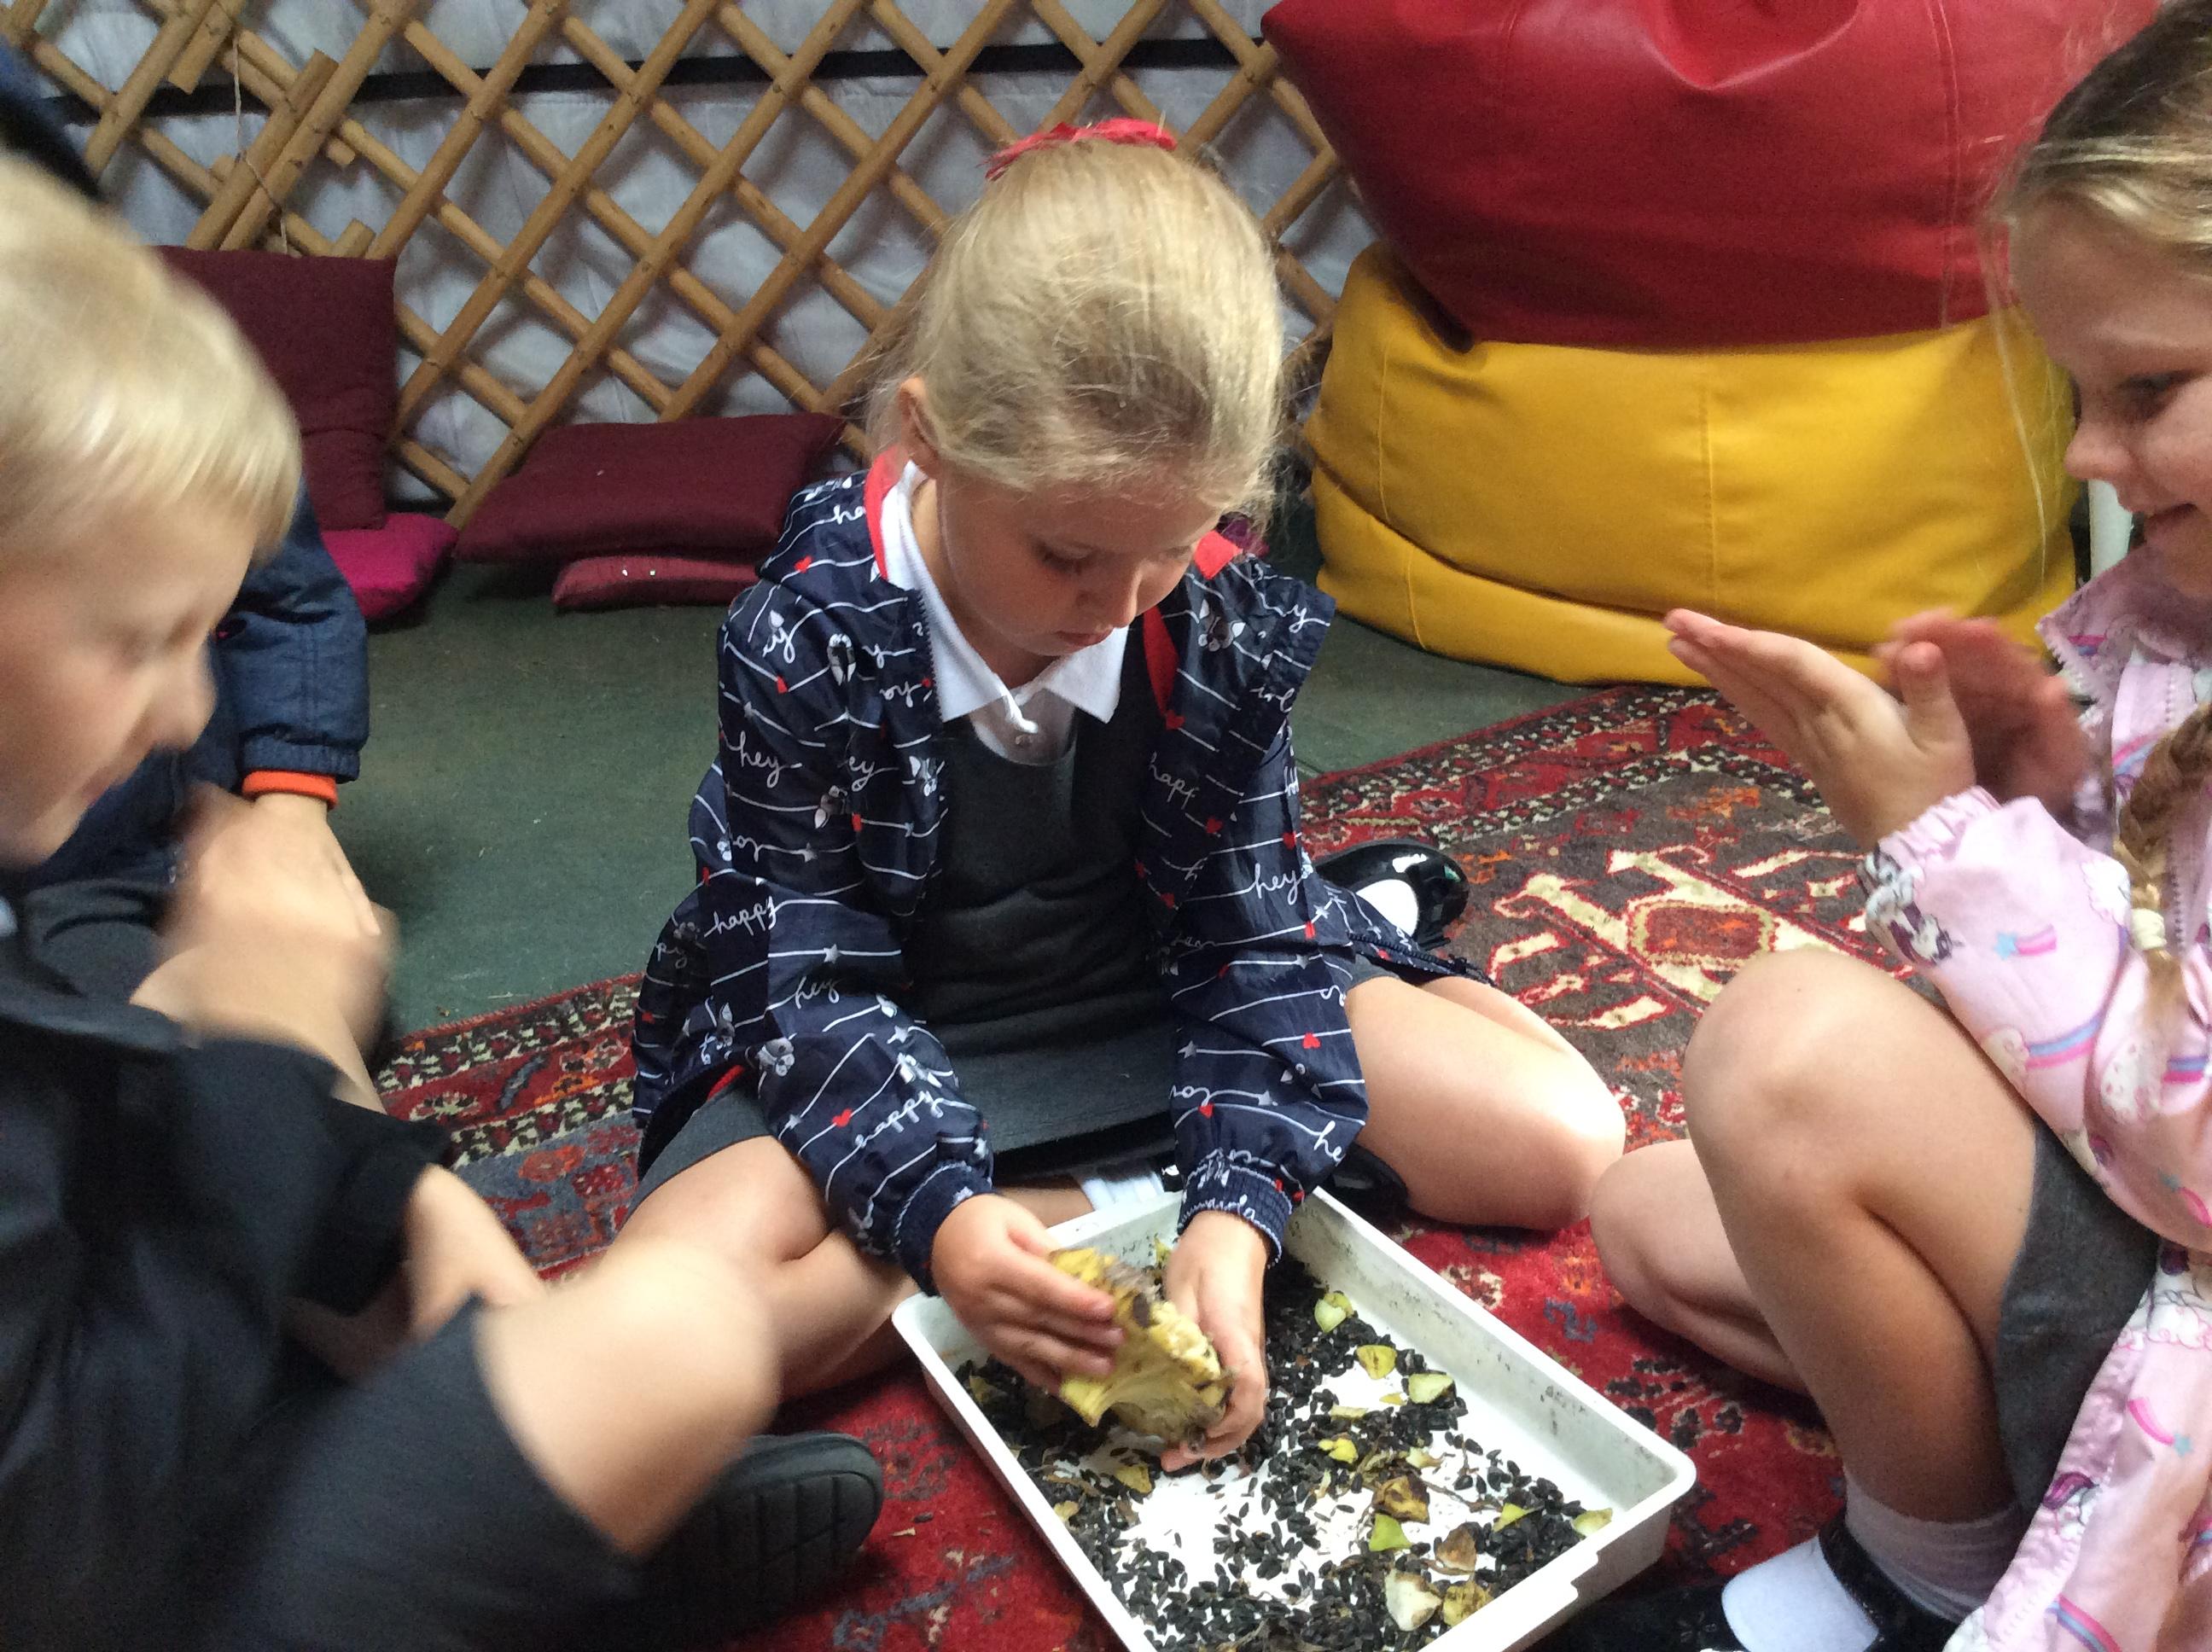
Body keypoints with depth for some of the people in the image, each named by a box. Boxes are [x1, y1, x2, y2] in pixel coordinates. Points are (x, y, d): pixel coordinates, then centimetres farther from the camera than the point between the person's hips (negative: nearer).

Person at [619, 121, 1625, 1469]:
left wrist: (1238, 1209, -28)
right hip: (890, 1046, -1)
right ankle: (1116, 1205, -17)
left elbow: (1252, 933, -14)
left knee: (1566, 1141, -8)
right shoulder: (810, 634, -24)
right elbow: (804, 972, -20)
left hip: (1160, 1002, 2)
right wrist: (933, 1210, -35)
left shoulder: (1225, 621, -17)